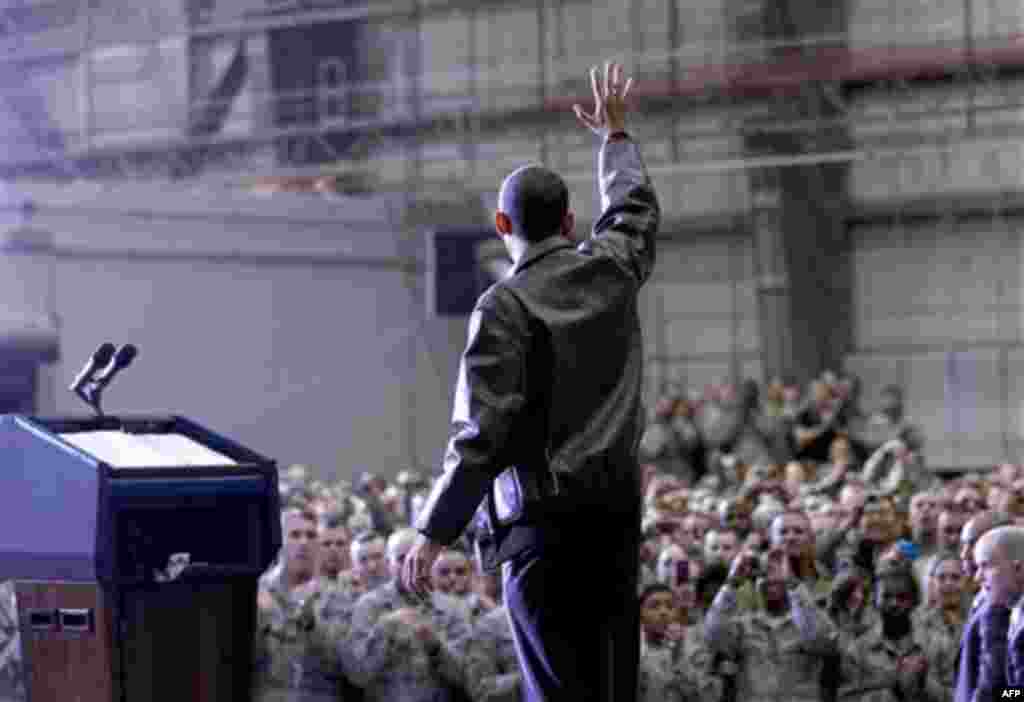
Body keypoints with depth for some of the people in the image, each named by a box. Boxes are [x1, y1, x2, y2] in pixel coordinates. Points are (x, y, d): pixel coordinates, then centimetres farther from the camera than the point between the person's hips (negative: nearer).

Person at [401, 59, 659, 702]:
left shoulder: (504, 306, -11)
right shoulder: (611, 269, 6)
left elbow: (482, 435, -16)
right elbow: (635, 206, 31)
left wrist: (434, 534, -11)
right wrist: (615, 133, 47)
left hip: (543, 518, -6)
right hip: (618, 504, 6)